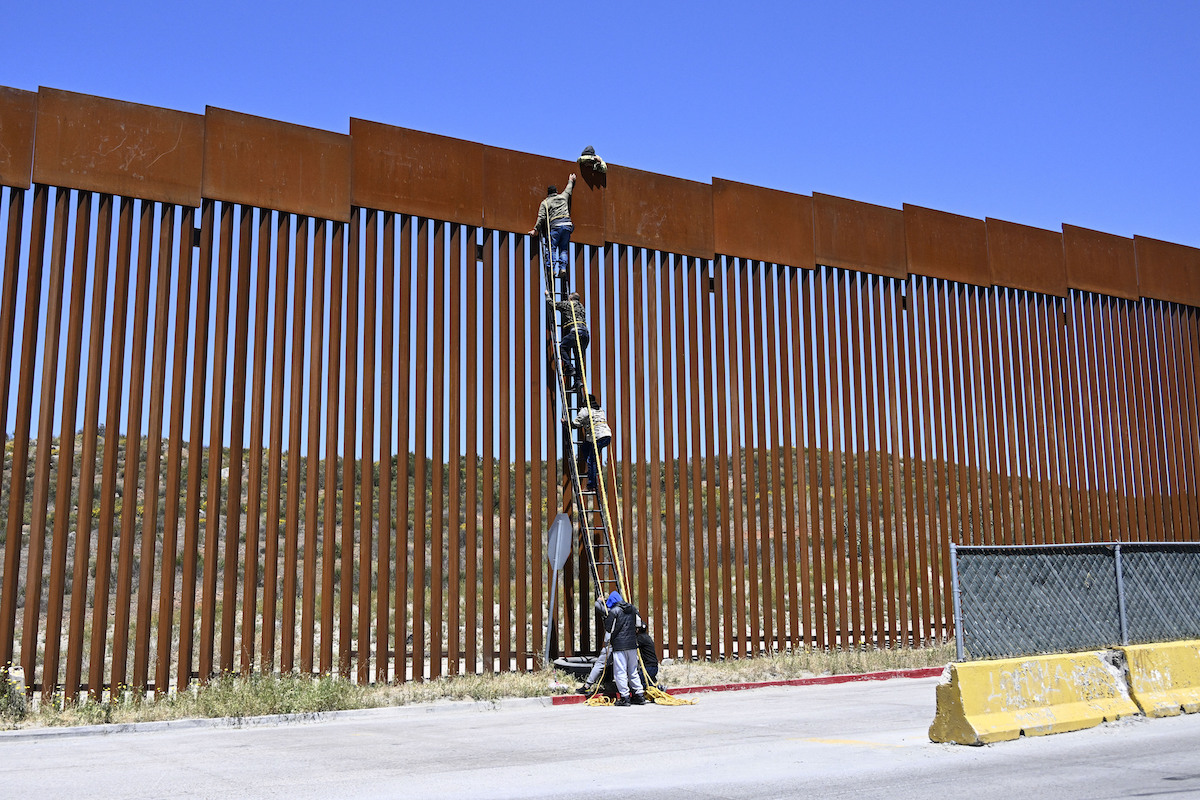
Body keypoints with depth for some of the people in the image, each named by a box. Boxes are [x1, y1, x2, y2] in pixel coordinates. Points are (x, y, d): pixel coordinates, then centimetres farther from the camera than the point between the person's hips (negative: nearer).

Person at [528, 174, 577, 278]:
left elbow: (541, 217, 0)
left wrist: (535, 230, 0)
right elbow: (568, 189, 41)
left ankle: (554, 269, -11)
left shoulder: (545, 203, 11)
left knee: (552, 248, 0)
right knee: (564, 248, 7)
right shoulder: (563, 197, 20)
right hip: (567, 224, 3)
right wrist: (571, 180, 60)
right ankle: (563, 267, -8)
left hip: (555, 225, -3)